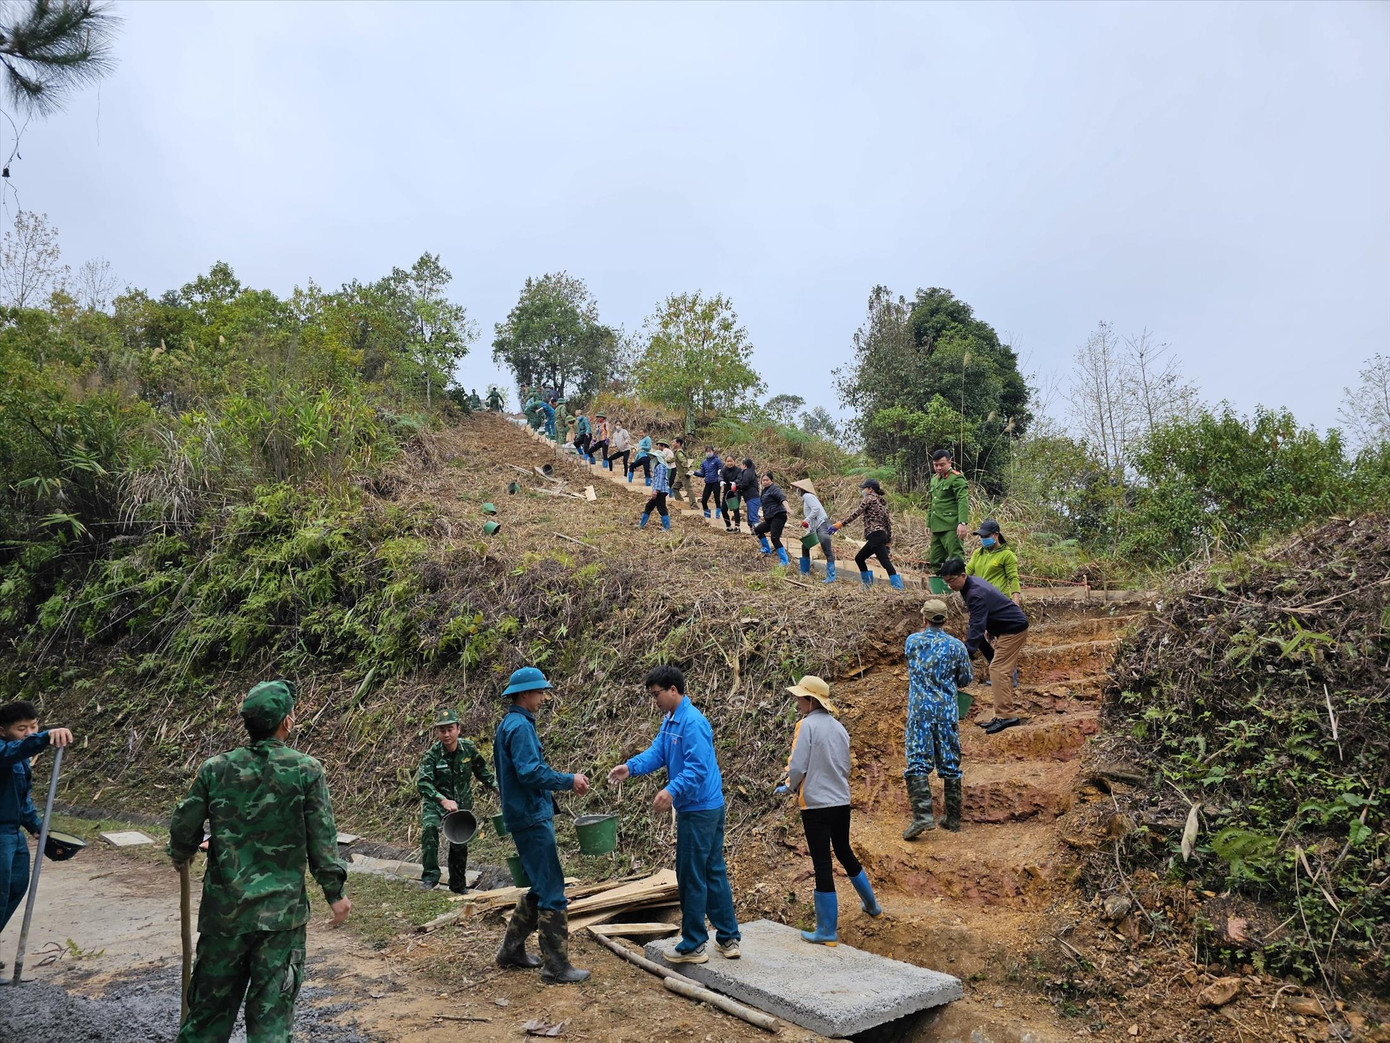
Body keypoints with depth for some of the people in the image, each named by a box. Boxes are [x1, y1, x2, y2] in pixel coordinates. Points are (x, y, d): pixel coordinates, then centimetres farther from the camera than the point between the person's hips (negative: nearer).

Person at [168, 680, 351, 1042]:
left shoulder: (214, 768, -4)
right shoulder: (307, 770, -10)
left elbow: (183, 827, 3)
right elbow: (322, 839, -8)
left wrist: (181, 856, 26)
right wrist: (335, 892, 3)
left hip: (223, 908, 3)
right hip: (281, 910, -2)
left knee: (211, 1001, 19)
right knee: (271, 1011, 8)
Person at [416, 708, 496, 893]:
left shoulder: (469, 749, -10)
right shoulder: (432, 755, -21)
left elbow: (481, 771, 7)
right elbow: (422, 782, -32)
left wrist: (497, 786, -5)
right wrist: (443, 800, -45)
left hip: (461, 803, 3)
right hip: (435, 801, -3)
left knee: (459, 844, 10)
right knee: (429, 828, -32)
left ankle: (458, 885, 30)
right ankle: (430, 874, -22)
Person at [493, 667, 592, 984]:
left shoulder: (510, 724, 15)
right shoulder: (520, 726, -17)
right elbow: (531, 771, -26)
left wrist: (548, 791, 17)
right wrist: (569, 781, -18)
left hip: (529, 817, 10)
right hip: (532, 819, -10)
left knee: (541, 889, 19)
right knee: (552, 893, -4)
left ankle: (512, 950, 27)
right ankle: (556, 966, 2)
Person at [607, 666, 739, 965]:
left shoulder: (693, 722, -22)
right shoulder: (669, 721, 10)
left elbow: (698, 767, -28)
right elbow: (657, 752, 4)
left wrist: (672, 790, -39)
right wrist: (630, 767, -12)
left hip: (698, 810, -10)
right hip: (710, 807, 10)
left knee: (691, 877, 1)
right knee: (714, 872, 16)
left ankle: (693, 946, 14)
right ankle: (728, 939, 25)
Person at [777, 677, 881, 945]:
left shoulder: (806, 725, -13)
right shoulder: (839, 727, 7)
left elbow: (797, 766, -16)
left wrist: (790, 787, 2)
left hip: (816, 805, -7)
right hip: (842, 802, 7)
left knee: (823, 865, 1)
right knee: (845, 854, 25)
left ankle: (827, 931, 9)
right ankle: (872, 906, 41)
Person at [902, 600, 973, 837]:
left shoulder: (912, 641, 2)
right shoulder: (956, 646, 2)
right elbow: (966, 679, 11)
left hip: (919, 710, -1)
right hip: (947, 711, 1)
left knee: (918, 763, -5)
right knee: (950, 764, 10)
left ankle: (923, 815, -19)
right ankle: (953, 819, 16)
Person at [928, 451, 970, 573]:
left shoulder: (956, 478, -6)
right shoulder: (934, 479, 19)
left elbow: (963, 502, -16)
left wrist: (963, 523, -26)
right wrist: (929, 524, 21)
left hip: (951, 528, -9)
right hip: (936, 528, 9)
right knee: (935, 561, 10)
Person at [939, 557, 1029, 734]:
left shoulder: (976, 594, -27)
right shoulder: (971, 583, 4)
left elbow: (977, 627, -33)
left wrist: (966, 653, -36)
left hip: (1013, 629, -11)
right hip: (1009, 628, 11)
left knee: (998, 670, -14)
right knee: (1003, 670, 10)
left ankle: (1005, 716, -15)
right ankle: (1003, 715, 12)